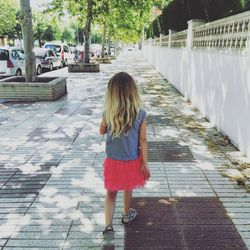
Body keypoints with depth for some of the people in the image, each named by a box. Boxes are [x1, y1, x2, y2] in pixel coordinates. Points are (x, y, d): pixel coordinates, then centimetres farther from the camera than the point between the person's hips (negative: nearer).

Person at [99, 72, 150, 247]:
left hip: (113, 161, 0)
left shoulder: (108, 113, -14)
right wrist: (145, 163, -5)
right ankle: (127, 215, 46)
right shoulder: (140, 114, -17)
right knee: (128, 189, 24)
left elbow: (102, 131, 4)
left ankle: (108, 226, 2)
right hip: (132, 161, 1)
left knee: (111, 193, 13)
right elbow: (143, 141, -12)